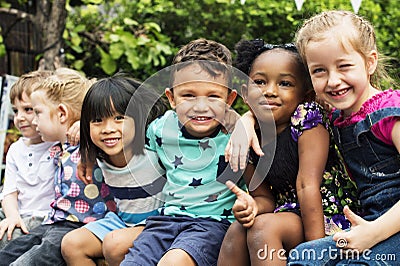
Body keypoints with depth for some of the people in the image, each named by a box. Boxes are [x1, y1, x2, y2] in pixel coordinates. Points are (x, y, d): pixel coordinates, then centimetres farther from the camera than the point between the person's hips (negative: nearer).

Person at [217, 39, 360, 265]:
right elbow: (264, 197, 5)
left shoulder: (307, 118, -14)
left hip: (328, 218, -5)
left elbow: (307, 186, -20)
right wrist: (253, 206, -20)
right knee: (237, 231, -17)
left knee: (264, 226, -26)